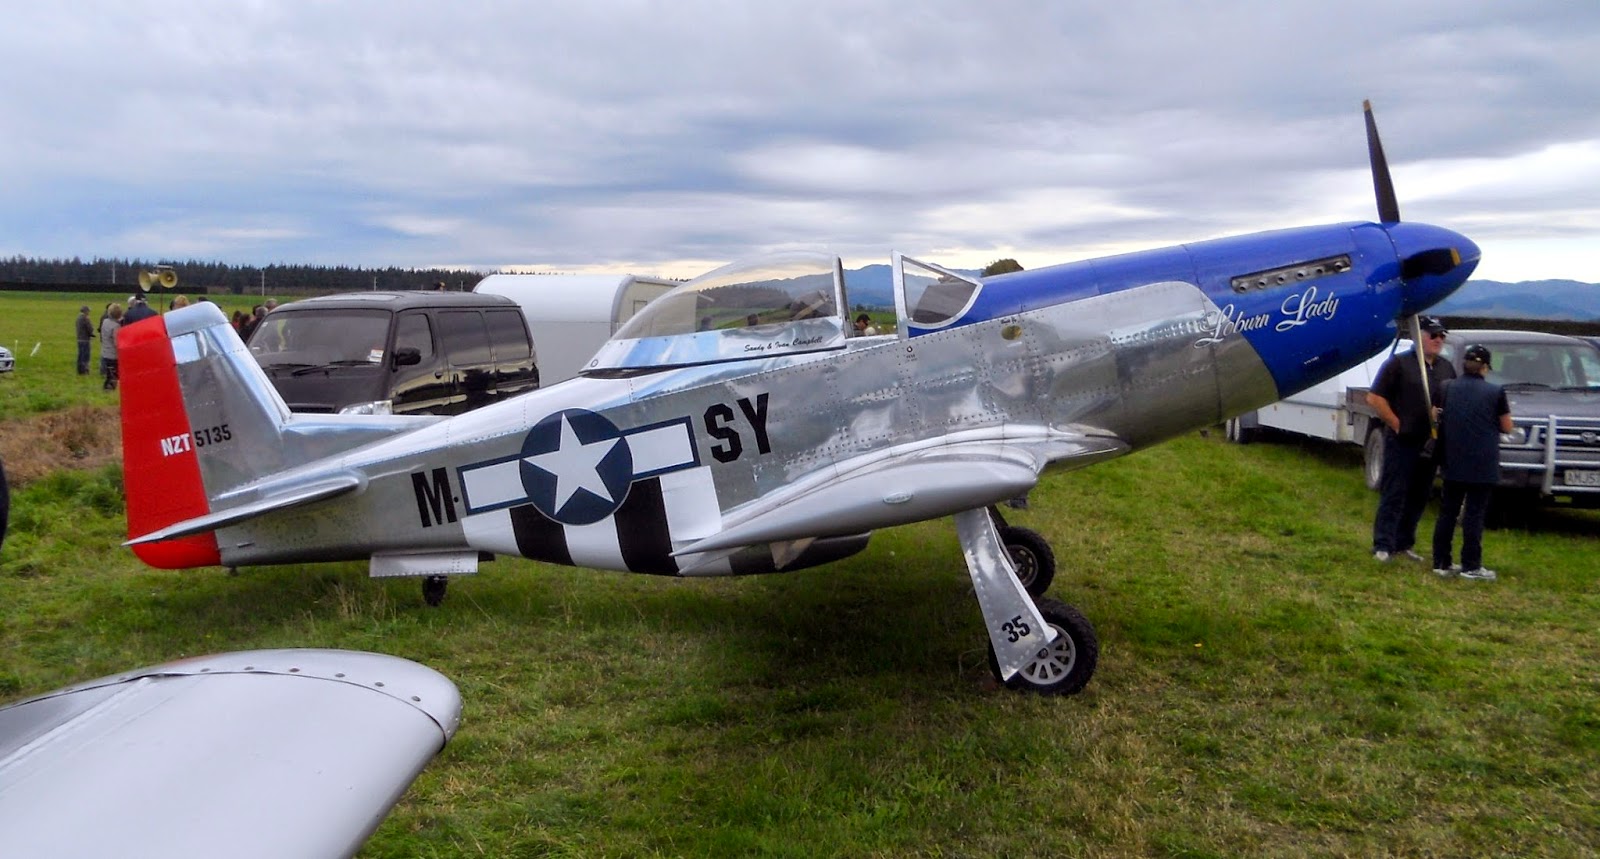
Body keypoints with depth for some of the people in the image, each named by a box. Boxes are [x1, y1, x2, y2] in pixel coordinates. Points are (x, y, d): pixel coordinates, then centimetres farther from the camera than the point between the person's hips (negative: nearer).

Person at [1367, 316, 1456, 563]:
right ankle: (1383, 546, -1)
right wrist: (1397, 424, -10)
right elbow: (1374, 398, -9)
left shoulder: (1447, 369, 14)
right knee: (1393, 495, -5)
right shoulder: (1399, 363, -5)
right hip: (1401, 442, -6)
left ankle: (1404, 544, 21)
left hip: (1429, 445, 6)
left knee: (1419, 496, 11)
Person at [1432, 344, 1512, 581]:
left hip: (1453, 463, 3)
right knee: (1474, 514, 1)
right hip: (1483, 464, -3)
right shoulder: (1496, 392, -6)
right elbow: (1507, 427, 2)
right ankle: (1471, 566, 4)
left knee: (1447, 511, 10)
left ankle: (1441, 563, 12)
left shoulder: (1447, 388, 1)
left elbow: (1439, 420, 10)